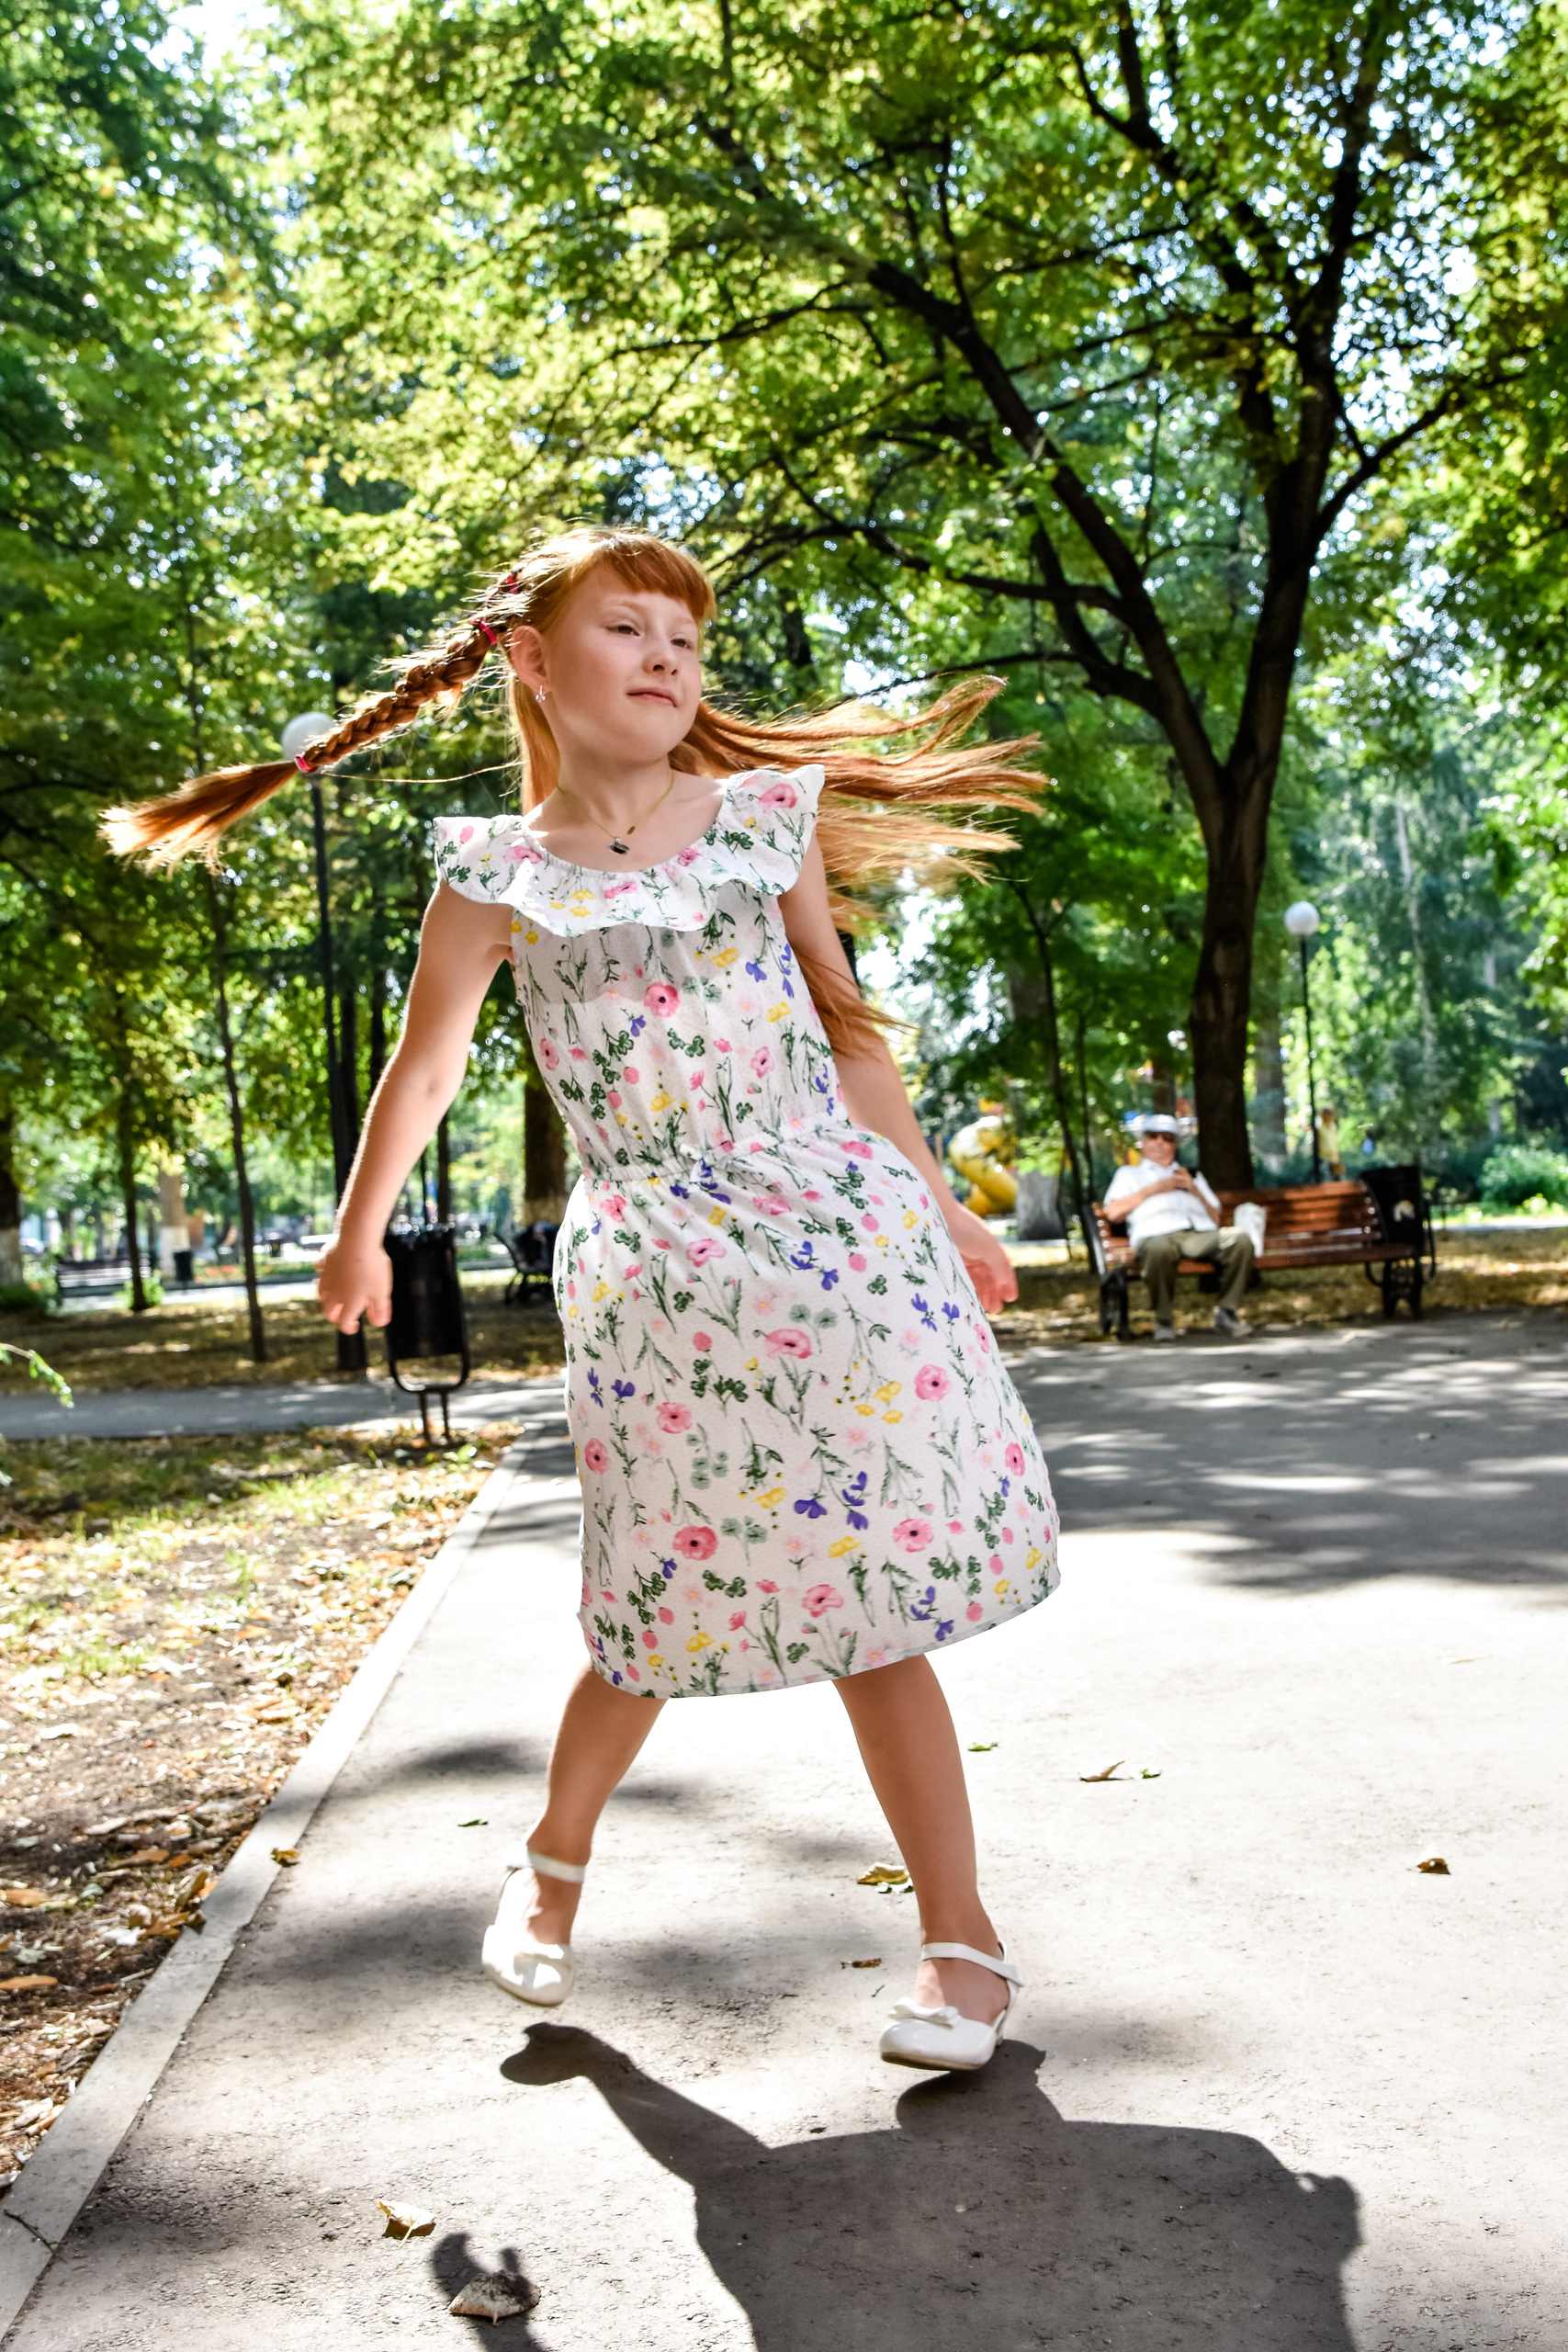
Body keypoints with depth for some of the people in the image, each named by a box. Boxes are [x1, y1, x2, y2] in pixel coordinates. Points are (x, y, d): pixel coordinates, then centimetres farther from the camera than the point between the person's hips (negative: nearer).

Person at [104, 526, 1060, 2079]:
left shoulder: (765, 820, 8)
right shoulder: (499, 877, 2)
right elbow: (424, 1070, 13)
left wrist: (935, 1202, 17)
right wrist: (358, 1237, 21)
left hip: (841, 1232, 2)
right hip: (654, 1271, -2)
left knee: (877, 1598, 2)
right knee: (666, 1609, 3)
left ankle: (961, 1936, 16)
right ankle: (553, 1864, 33)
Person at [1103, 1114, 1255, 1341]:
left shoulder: (1192, 1175, 38)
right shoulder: (1129, 1174, 31)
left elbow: (1216, 1218, 26)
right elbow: (1114, 1212, 10)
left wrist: (1194, 1190, 11)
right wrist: (1153, 1189, 7)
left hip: (1202, 1233, 3)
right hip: (1157, 1234, -3)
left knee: (1241, 1240, -30)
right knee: (1159, 1249, -43)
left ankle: (1227, 1313, -18)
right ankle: (1164, 1320, -23)